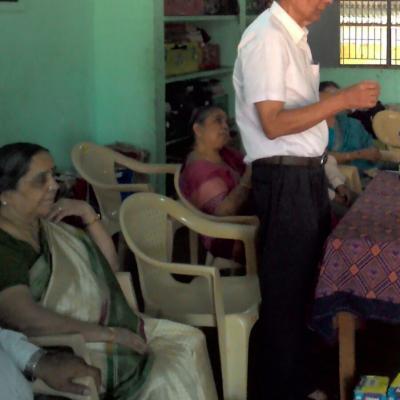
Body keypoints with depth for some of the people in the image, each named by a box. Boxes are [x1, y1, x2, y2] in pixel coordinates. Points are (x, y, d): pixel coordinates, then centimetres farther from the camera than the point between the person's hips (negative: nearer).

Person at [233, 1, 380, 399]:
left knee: (306, 284, 19)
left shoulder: (294, 36, 12)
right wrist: (342, 99, -26)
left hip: (307, 174, 9)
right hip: (284, 180, -9)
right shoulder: (266, 38, -17)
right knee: (284, 293, 2)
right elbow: (273, 124, -22)